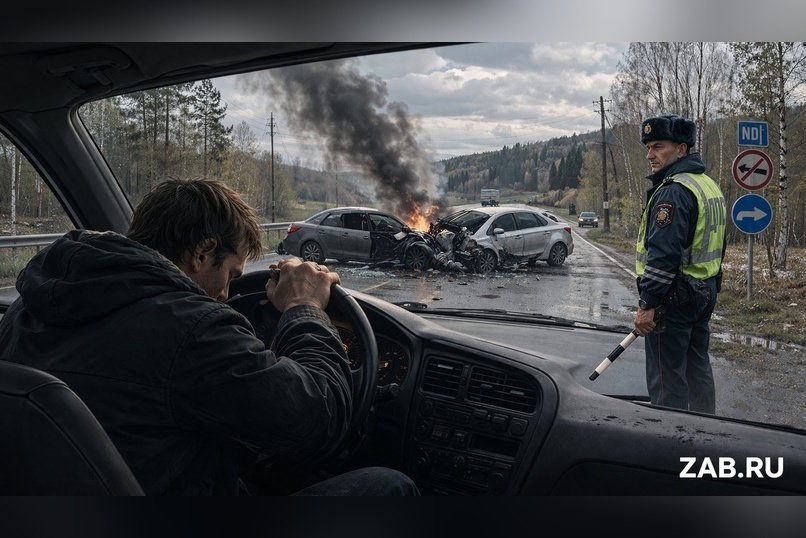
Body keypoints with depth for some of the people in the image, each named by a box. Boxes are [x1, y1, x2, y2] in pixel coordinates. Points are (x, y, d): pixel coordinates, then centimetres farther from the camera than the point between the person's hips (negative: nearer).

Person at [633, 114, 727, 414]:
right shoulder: (709, 185, 14)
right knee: (698, 367, 21)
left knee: (666, 378, -2)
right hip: (705, 293, 10)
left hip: (674, 297, -10)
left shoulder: (673, 191, -19)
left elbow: (663, 253, -26)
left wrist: (648, 304, -23)